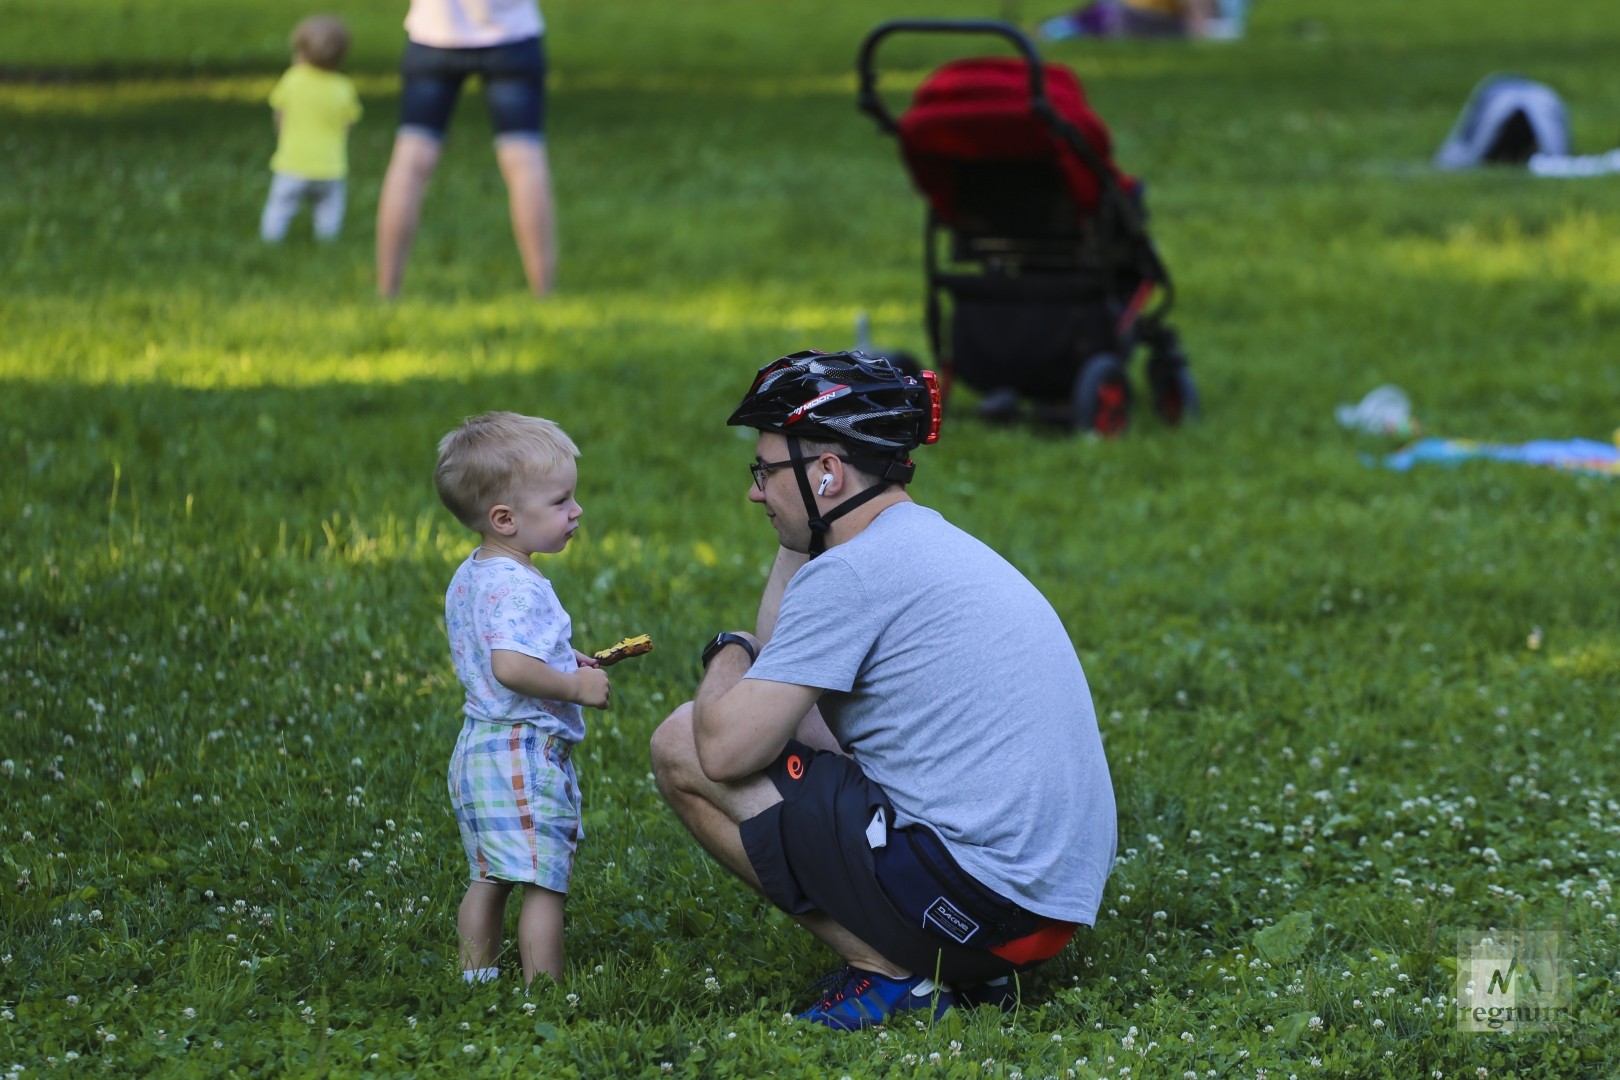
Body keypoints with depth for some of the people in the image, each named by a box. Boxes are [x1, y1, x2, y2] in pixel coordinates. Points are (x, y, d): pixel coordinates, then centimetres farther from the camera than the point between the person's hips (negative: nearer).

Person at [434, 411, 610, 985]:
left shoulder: (467, 577, 13)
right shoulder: (516, 587, -20)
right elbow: (510, 667, -33)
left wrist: (562, 662, 19)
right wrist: (576, 685, -22)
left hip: (478, 747, 10)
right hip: (525, 754, -10)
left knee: (489, 878, 18)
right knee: (543, 882, -7)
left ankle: (475, 981, 24)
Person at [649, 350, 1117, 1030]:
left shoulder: (849, 573, -12)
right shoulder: (937, 541, 18)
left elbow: (726, 749, -16)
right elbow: (779, 647, 27)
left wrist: (726, 654, 4)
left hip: (974, 896, -10)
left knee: (681, 748, -3)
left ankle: (890, 972, -3)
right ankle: (965, 972, 14)